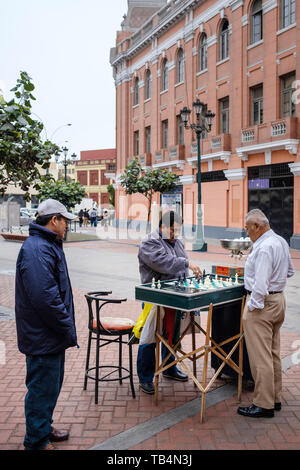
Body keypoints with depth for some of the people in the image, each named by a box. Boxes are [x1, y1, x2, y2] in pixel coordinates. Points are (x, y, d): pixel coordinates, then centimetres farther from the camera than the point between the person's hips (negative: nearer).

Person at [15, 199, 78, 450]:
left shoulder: (48, 245, 12)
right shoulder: (37, 249, -23)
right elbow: (44, 297, -30)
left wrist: (66, 326, 17)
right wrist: (67, 328, -20)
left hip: (52, 335, 11)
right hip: (43, 337, -11)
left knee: (51, 385, 23)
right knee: (43, 388, 5)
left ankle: (44, 428, 40)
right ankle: (37, 442, 22)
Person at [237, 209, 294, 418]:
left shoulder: (264, 247, -22)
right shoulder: (281, 241, 9)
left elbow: (261, 284, -25)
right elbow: (289, 271, 22)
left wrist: (252, 307, -18)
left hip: (263, 303, -10)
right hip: (279, 299, 10)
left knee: (260, 357, -1)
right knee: (273, 353, 18)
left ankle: (264, 405, 7)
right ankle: (275, 398, 29)